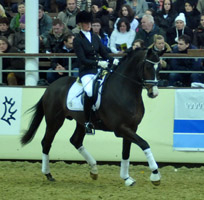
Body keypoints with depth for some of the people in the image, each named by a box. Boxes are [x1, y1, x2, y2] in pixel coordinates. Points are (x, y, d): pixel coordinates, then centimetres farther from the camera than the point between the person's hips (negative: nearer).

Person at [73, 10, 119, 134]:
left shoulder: (95, 37, 15)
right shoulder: (78, 40, -3)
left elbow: (104, 53, 14)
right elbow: (83, 60, -11)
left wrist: (113, 60, -6)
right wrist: (98, 63, -23)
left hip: (99, 70, 7)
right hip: (86, 72, -7)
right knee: (90, 92, -32)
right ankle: (87, 122, -25)